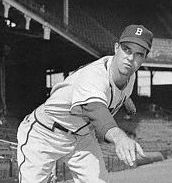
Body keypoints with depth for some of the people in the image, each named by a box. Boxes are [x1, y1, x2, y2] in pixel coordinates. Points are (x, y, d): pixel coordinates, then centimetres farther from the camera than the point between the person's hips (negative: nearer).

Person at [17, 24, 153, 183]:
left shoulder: (130, 76, -8)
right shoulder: (93, 75, -35)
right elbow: (95, 109, -56)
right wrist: (119, 137, -74)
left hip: (83, 137, 7)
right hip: (44, 134, -6)